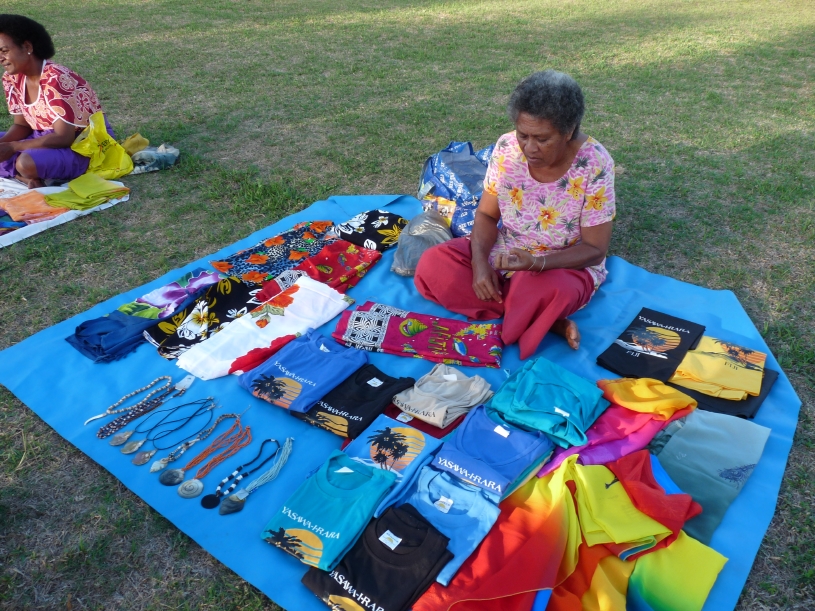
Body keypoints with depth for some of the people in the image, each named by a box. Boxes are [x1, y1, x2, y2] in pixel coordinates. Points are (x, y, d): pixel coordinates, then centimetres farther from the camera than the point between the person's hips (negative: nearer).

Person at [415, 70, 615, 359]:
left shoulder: (594, 164, -21)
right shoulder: (507, 148, -12)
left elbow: (594, 249, -17)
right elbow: (487, 214, -3)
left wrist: (535, 262, -34)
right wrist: (480, 263, -22)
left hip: (565, 267, -5)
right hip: (503, 256, 6)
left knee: (548, 292, -42)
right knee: (432, 266, -18)